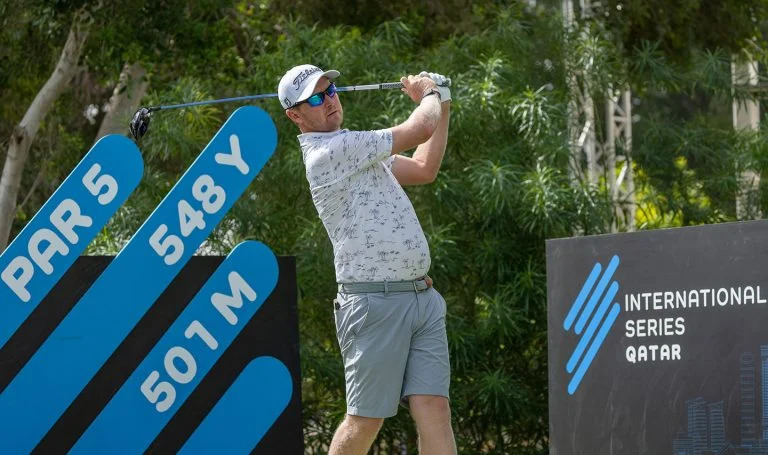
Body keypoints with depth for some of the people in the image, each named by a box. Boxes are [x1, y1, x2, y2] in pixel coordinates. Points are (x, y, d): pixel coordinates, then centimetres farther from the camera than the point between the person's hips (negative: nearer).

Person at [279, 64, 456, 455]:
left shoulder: (356, 153, 19)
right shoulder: (328, 153, -12)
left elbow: (424, 169, 31)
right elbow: (418, 130, -10)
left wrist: (441, 103, 25)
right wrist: (431, 94, 12)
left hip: (423, 299, 8)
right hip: (375, 302, -8)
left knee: (434, 409, -4)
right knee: (366, 419, -1)